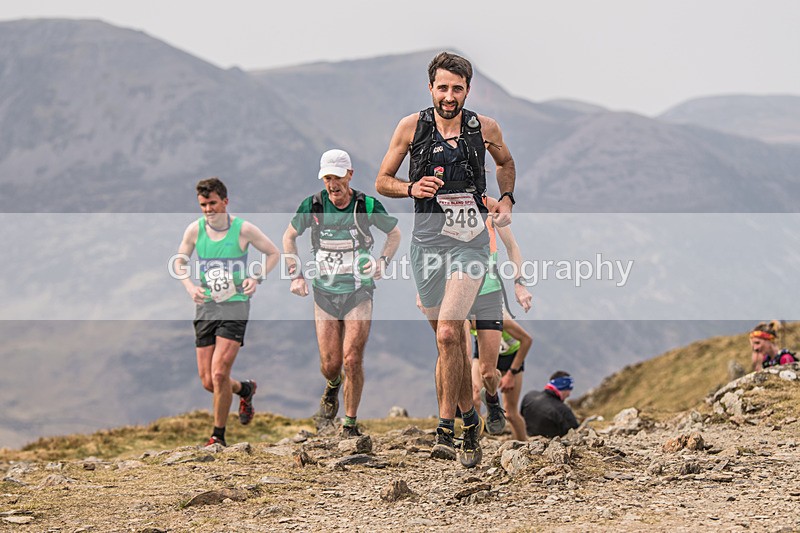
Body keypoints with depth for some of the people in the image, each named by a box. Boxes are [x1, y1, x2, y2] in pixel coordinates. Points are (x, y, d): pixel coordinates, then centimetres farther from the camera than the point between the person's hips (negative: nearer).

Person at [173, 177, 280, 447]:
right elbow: (180, 260, 16)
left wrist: (257, 278, -6)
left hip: (235, 305, -4)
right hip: (206, 306, 4)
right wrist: (190, 286, -1)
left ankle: (218, 436, -1)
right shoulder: (195, 230, 0)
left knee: (219, 374, -16)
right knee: (207, 381, 2)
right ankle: (245, 389, 35)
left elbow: (273, 253, 9)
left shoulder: (244, 229, -6)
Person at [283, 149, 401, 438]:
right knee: (330, 364, 2)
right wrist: (296, 275, 4)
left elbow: (394, 233, 11)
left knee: (352, 359, -11)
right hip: (325, 294, 2)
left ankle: (350, 425, 3)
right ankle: (333, 387, 40)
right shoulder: (313, 205, -4)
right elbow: (289, 236, 12)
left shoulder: (368, 206, -7)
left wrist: (383, 262, -4)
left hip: (359, 294, -2)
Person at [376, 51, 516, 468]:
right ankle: (470, 420, 28)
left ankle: (445, 429, -13)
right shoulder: (411, 127, 0)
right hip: (428, 242, 2)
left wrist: (507, 199, 8)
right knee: (452, 340, 11)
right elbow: (382, 181, 8)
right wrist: (411, 188, -12)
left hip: (470, 242, -2)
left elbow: (506, 164, 24)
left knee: (447, 333, -18)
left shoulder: (485, 128, 1)